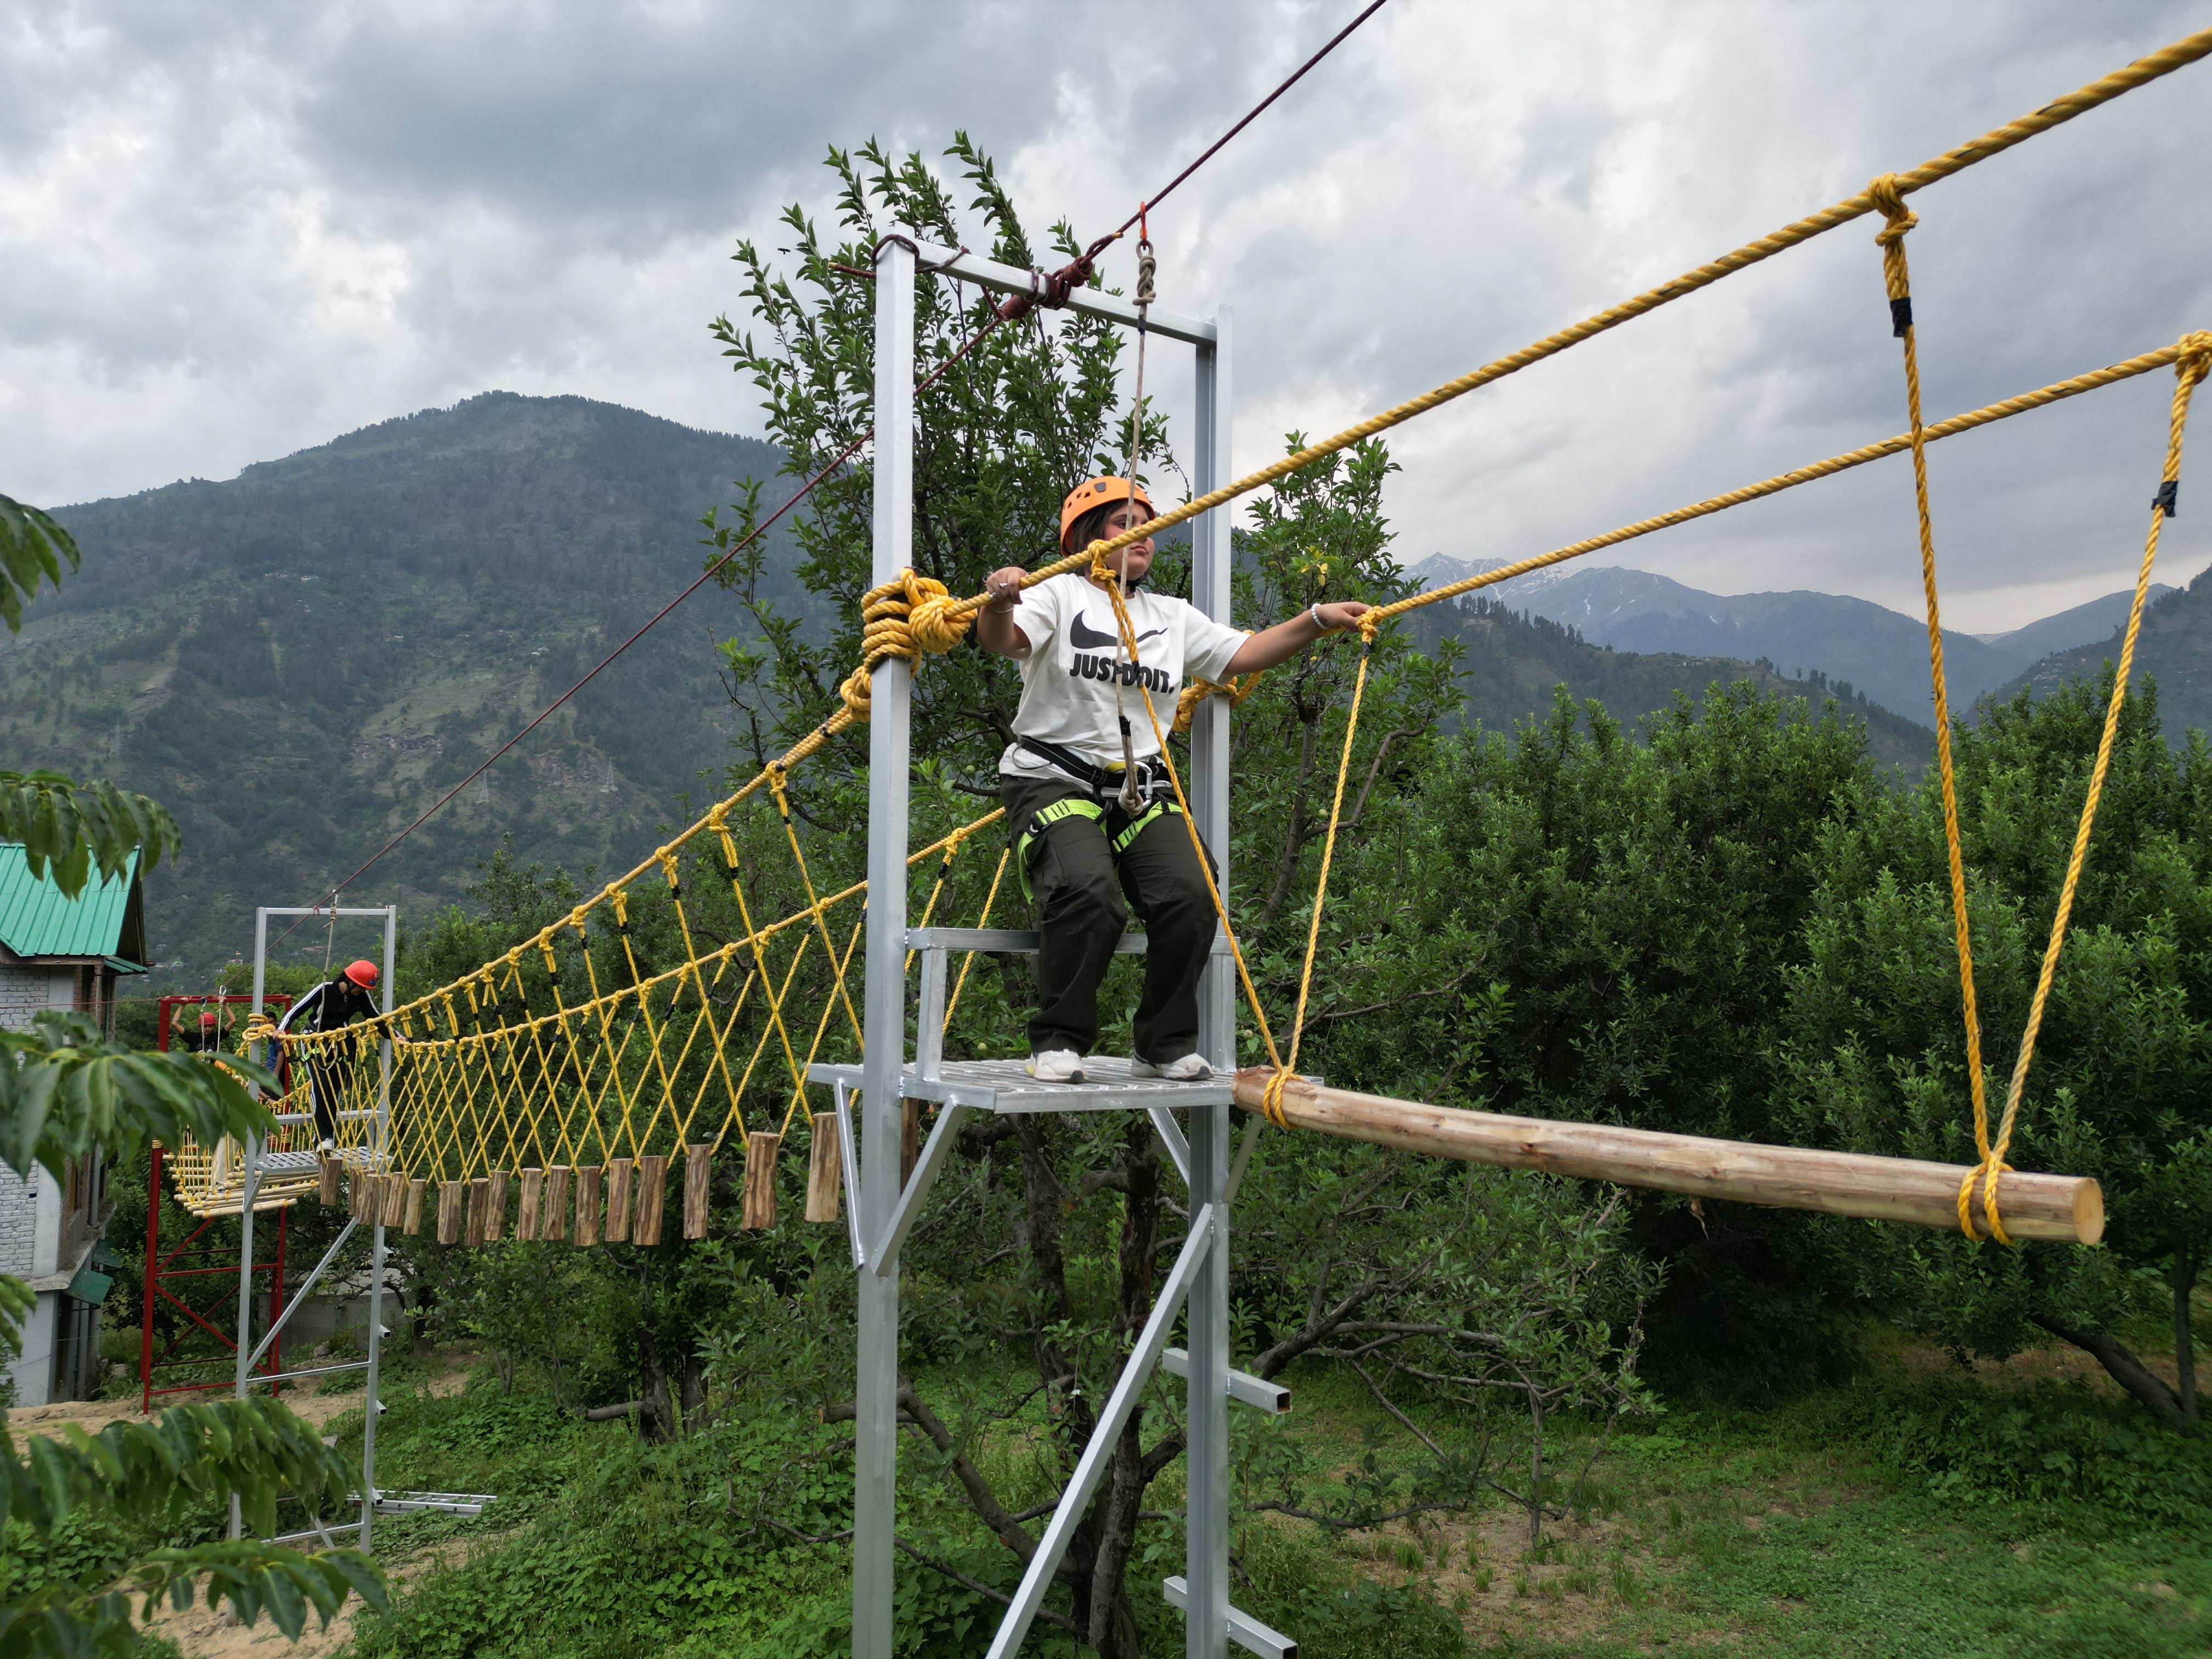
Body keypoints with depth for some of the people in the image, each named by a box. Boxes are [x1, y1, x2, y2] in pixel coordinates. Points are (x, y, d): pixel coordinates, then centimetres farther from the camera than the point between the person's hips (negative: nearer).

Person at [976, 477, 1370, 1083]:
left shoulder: (1173, 616, 20)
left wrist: (1316, 621, -1)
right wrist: (998, 601, -39)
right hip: (1054, 779, -4)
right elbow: (1000, 641, -15)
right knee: (1088, 890, -30)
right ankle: (1057, 1043, -10)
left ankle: (1164, 1044, 0)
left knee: (1191, 894, -19)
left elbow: (1243, 655, 12)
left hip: (1142, 789, 4)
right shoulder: (1057, 594, 3)